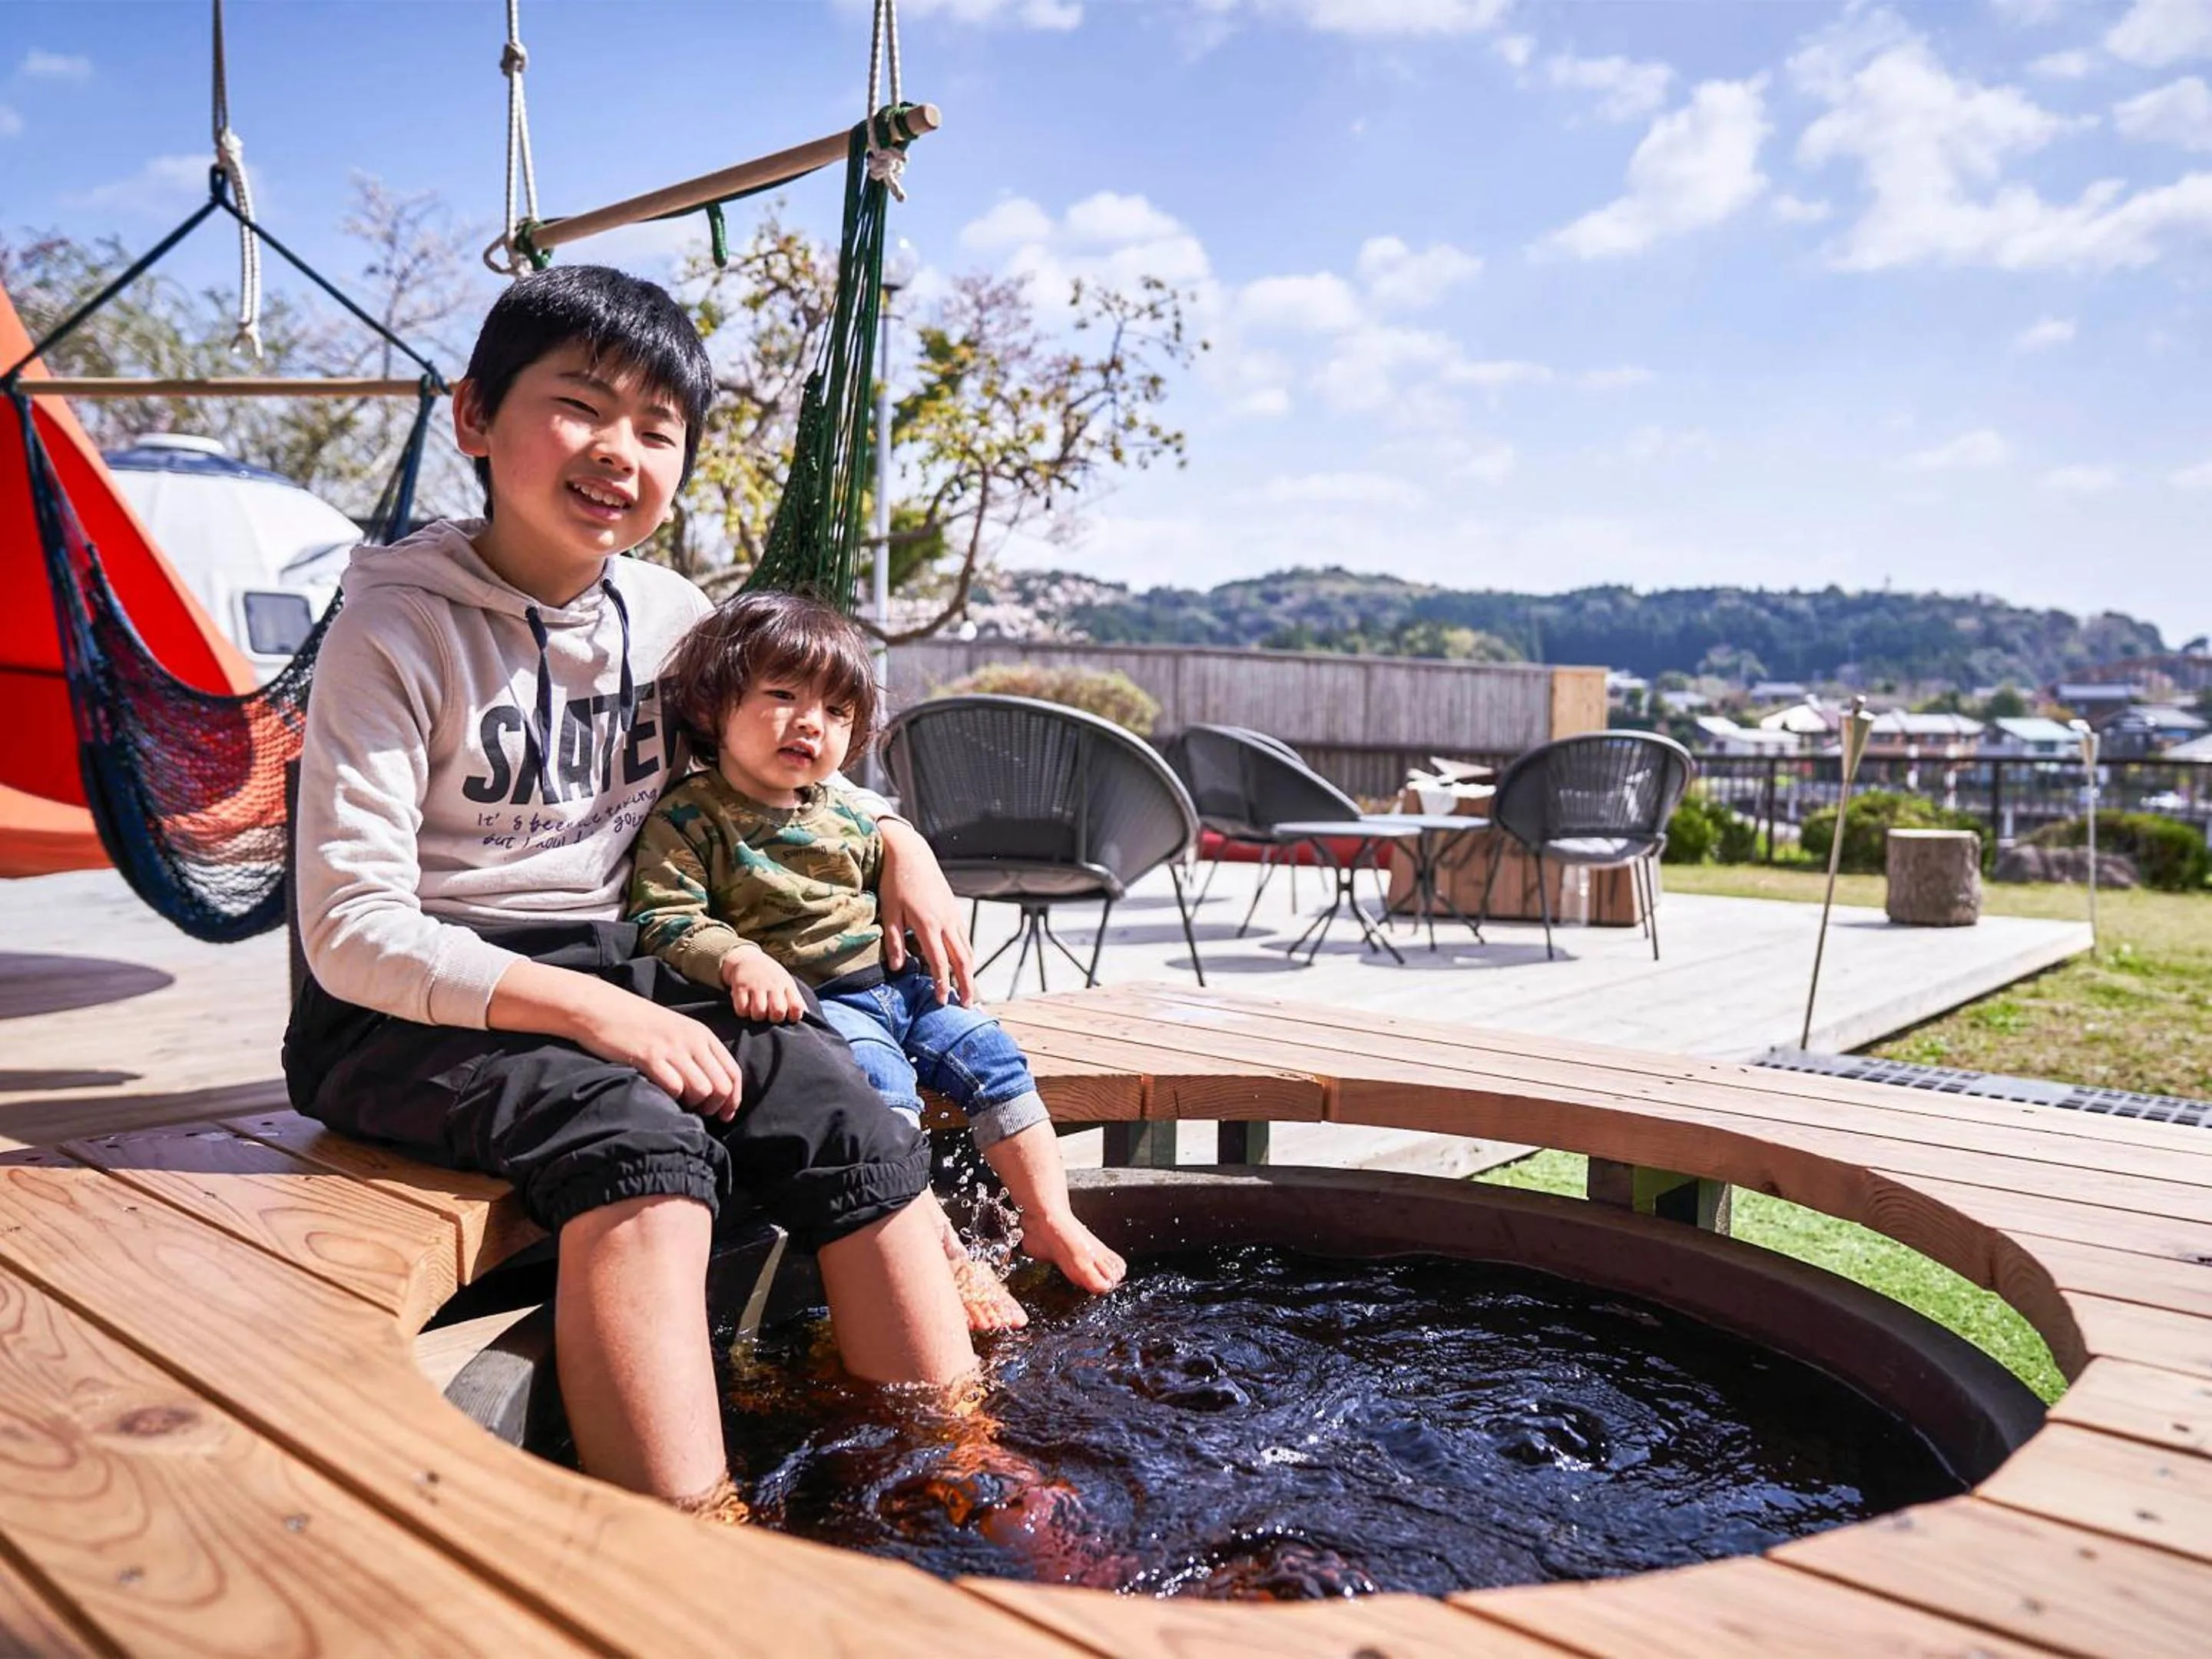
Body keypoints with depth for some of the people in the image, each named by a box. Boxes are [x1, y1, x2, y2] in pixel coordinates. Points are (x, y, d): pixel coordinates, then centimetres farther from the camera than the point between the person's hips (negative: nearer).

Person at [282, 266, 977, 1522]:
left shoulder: (674, 617, 7)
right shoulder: (398, 631, -9)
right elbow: (352, 933, -15)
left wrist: (894, 840, 6)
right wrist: (591, 1010, -24)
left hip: (621, 981, 5)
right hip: (419, 1009, -5)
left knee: (852, 1120, -19)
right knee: (642, 1143, -34)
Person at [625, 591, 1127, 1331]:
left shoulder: (845, 811, 13)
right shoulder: (690, 817, -7)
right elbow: (665, 919, -17)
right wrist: (739, 960, -34)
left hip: (896, 982, 7)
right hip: (808, 999, -7)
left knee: (991, 1055, -1)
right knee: (878, 1085, -29)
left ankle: (1049, 1219, 10)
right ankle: (946, 1256, -22)